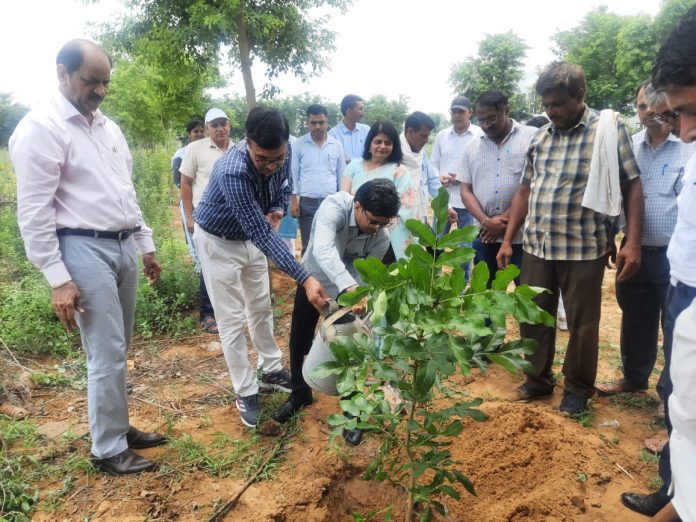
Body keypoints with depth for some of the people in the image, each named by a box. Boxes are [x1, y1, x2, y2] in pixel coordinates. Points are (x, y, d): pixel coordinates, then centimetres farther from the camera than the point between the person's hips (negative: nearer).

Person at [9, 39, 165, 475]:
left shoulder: (108, 126, 14)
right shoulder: (41, 128, -9)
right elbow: (33, 212, -13)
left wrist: (146, 246, 19)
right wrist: (58, 279, -17)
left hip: (124, 246, 8)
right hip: (85, 250, -7)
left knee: (117, 351, 15)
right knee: (108, 355, -3)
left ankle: (118, 428, 30)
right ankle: (109, 450, 14)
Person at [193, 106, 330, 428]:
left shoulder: (281, 154, -20)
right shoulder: (232, 172, -40)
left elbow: (284, 184, 4)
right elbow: (262, 233, -42)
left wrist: (278, 211, -19)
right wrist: (305, 279, -46)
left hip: (251, 236, 6)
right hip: (218, 241, -6)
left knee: (261, 307, 16)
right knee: (232, 319, -1)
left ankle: (271, 371, 33)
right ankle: (245, 393, 13)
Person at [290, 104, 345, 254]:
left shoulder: (336, 145, 6)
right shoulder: (298, 144, 1)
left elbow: (341, 175, 10)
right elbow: (293, 174, 2)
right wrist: (293, 200, -5)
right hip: (307, 203, -1)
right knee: (308, 246, 4)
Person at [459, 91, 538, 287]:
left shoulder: (532, 138, -3)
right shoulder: (472, 147, 11)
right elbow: (466, 190, 8)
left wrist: (505, 220, -12)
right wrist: (485, 221, -9)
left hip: (522, 235, -4)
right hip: (485, 236, 4)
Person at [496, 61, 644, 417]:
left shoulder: (608, 129, -3)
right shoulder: (540, 138, 10)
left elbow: (632, 187, -4)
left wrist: (633, 243, -13)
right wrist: (508, 240, 10)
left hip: (583, 249, -4)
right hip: (536, 247, 4)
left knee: (582, 325, 8)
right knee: (532, 318, 12)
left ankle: (578, 388, 28)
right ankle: (538, 380, 31)